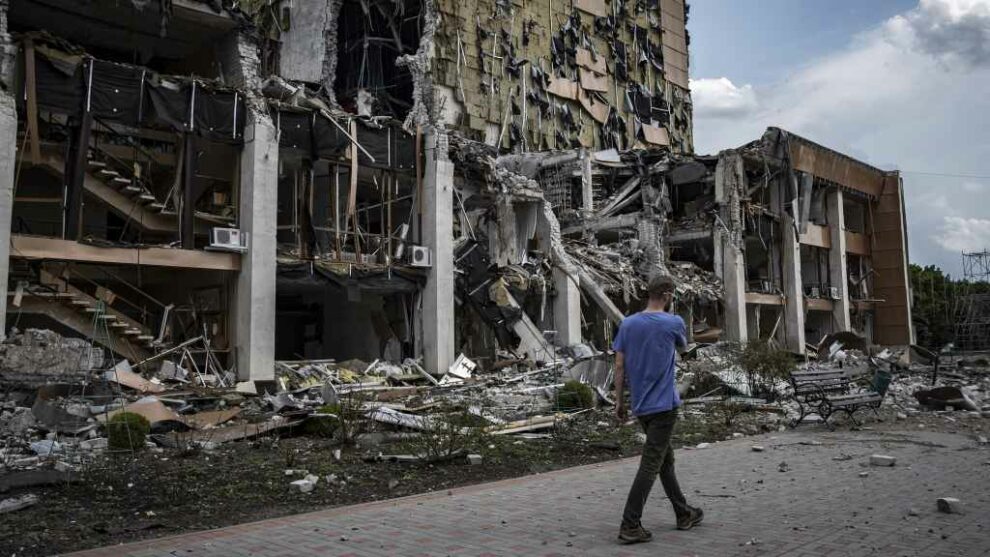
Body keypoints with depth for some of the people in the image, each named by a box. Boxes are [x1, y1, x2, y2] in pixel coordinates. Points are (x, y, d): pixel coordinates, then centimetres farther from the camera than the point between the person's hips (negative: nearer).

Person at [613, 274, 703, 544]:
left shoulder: (628, 324, 3)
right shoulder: (674, 323, -7)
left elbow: (620, 366, 2)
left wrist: (619, 401, 9)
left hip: (640, 406, 6)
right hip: (664, 405, -5)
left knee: (665, 458, 18)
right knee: (651, 464, -5)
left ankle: (684, 514, 31)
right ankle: (630, 525, -9)